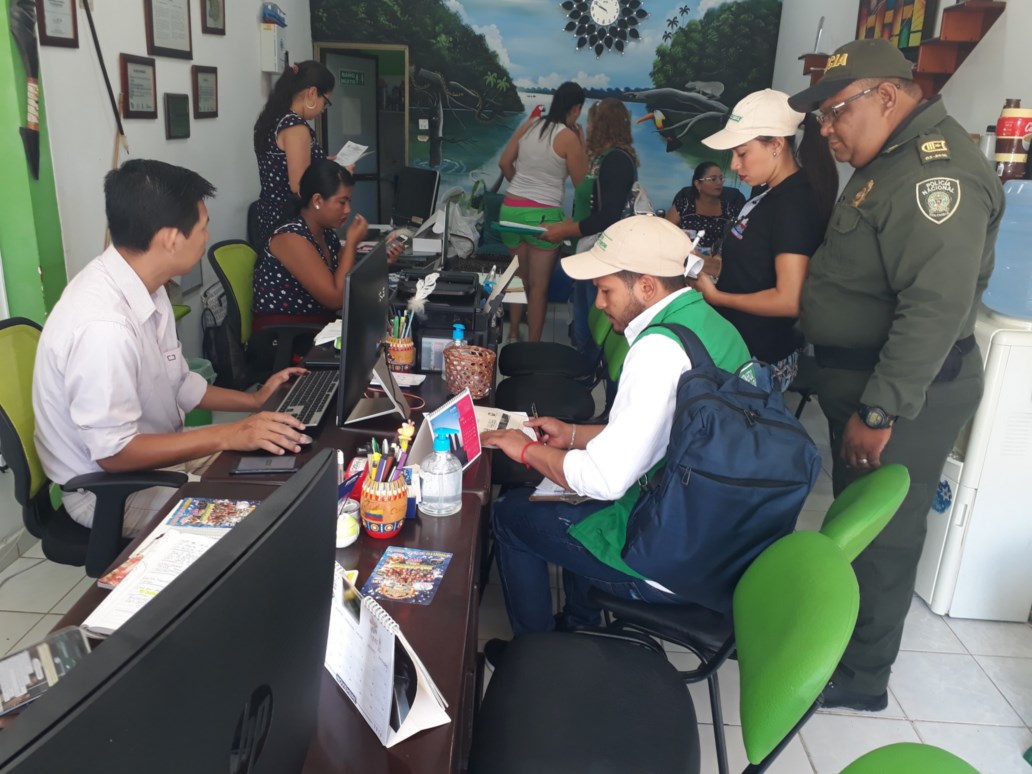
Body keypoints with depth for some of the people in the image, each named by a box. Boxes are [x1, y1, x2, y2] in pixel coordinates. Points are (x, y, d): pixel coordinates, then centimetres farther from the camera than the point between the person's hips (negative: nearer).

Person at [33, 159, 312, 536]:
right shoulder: (103, 325, -32)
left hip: (154, 456, 8)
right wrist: (229, 435, -29)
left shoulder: (145, 287, -4)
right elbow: (114, 452, -27)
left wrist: (254, 400, 4)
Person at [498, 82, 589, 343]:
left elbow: (504, 163, 11)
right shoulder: (569, 137, -8)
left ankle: (513, 336, 29)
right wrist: (581, 142, 5)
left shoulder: (529, 125, 7)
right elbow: (582, 183, -2)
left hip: (511, 209, 6)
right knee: (539, 286, 4)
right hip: (543, 216, -6)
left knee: (520, 279, 22)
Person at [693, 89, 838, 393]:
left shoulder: (796, 203, -20)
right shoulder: (765, 192, 8)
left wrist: (716, 297, -16)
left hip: (761, 361, -9)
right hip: (737, 346, 9)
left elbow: (789, 300, -25)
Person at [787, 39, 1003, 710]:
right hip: (864, 378, 10)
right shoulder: (890, 160, 12)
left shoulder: (937, 169, -21)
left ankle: (860, 678, 21)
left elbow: (936, 308, -29)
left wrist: (879, 413, -26)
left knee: (883, 536, 4)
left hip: (904, 393, -10)